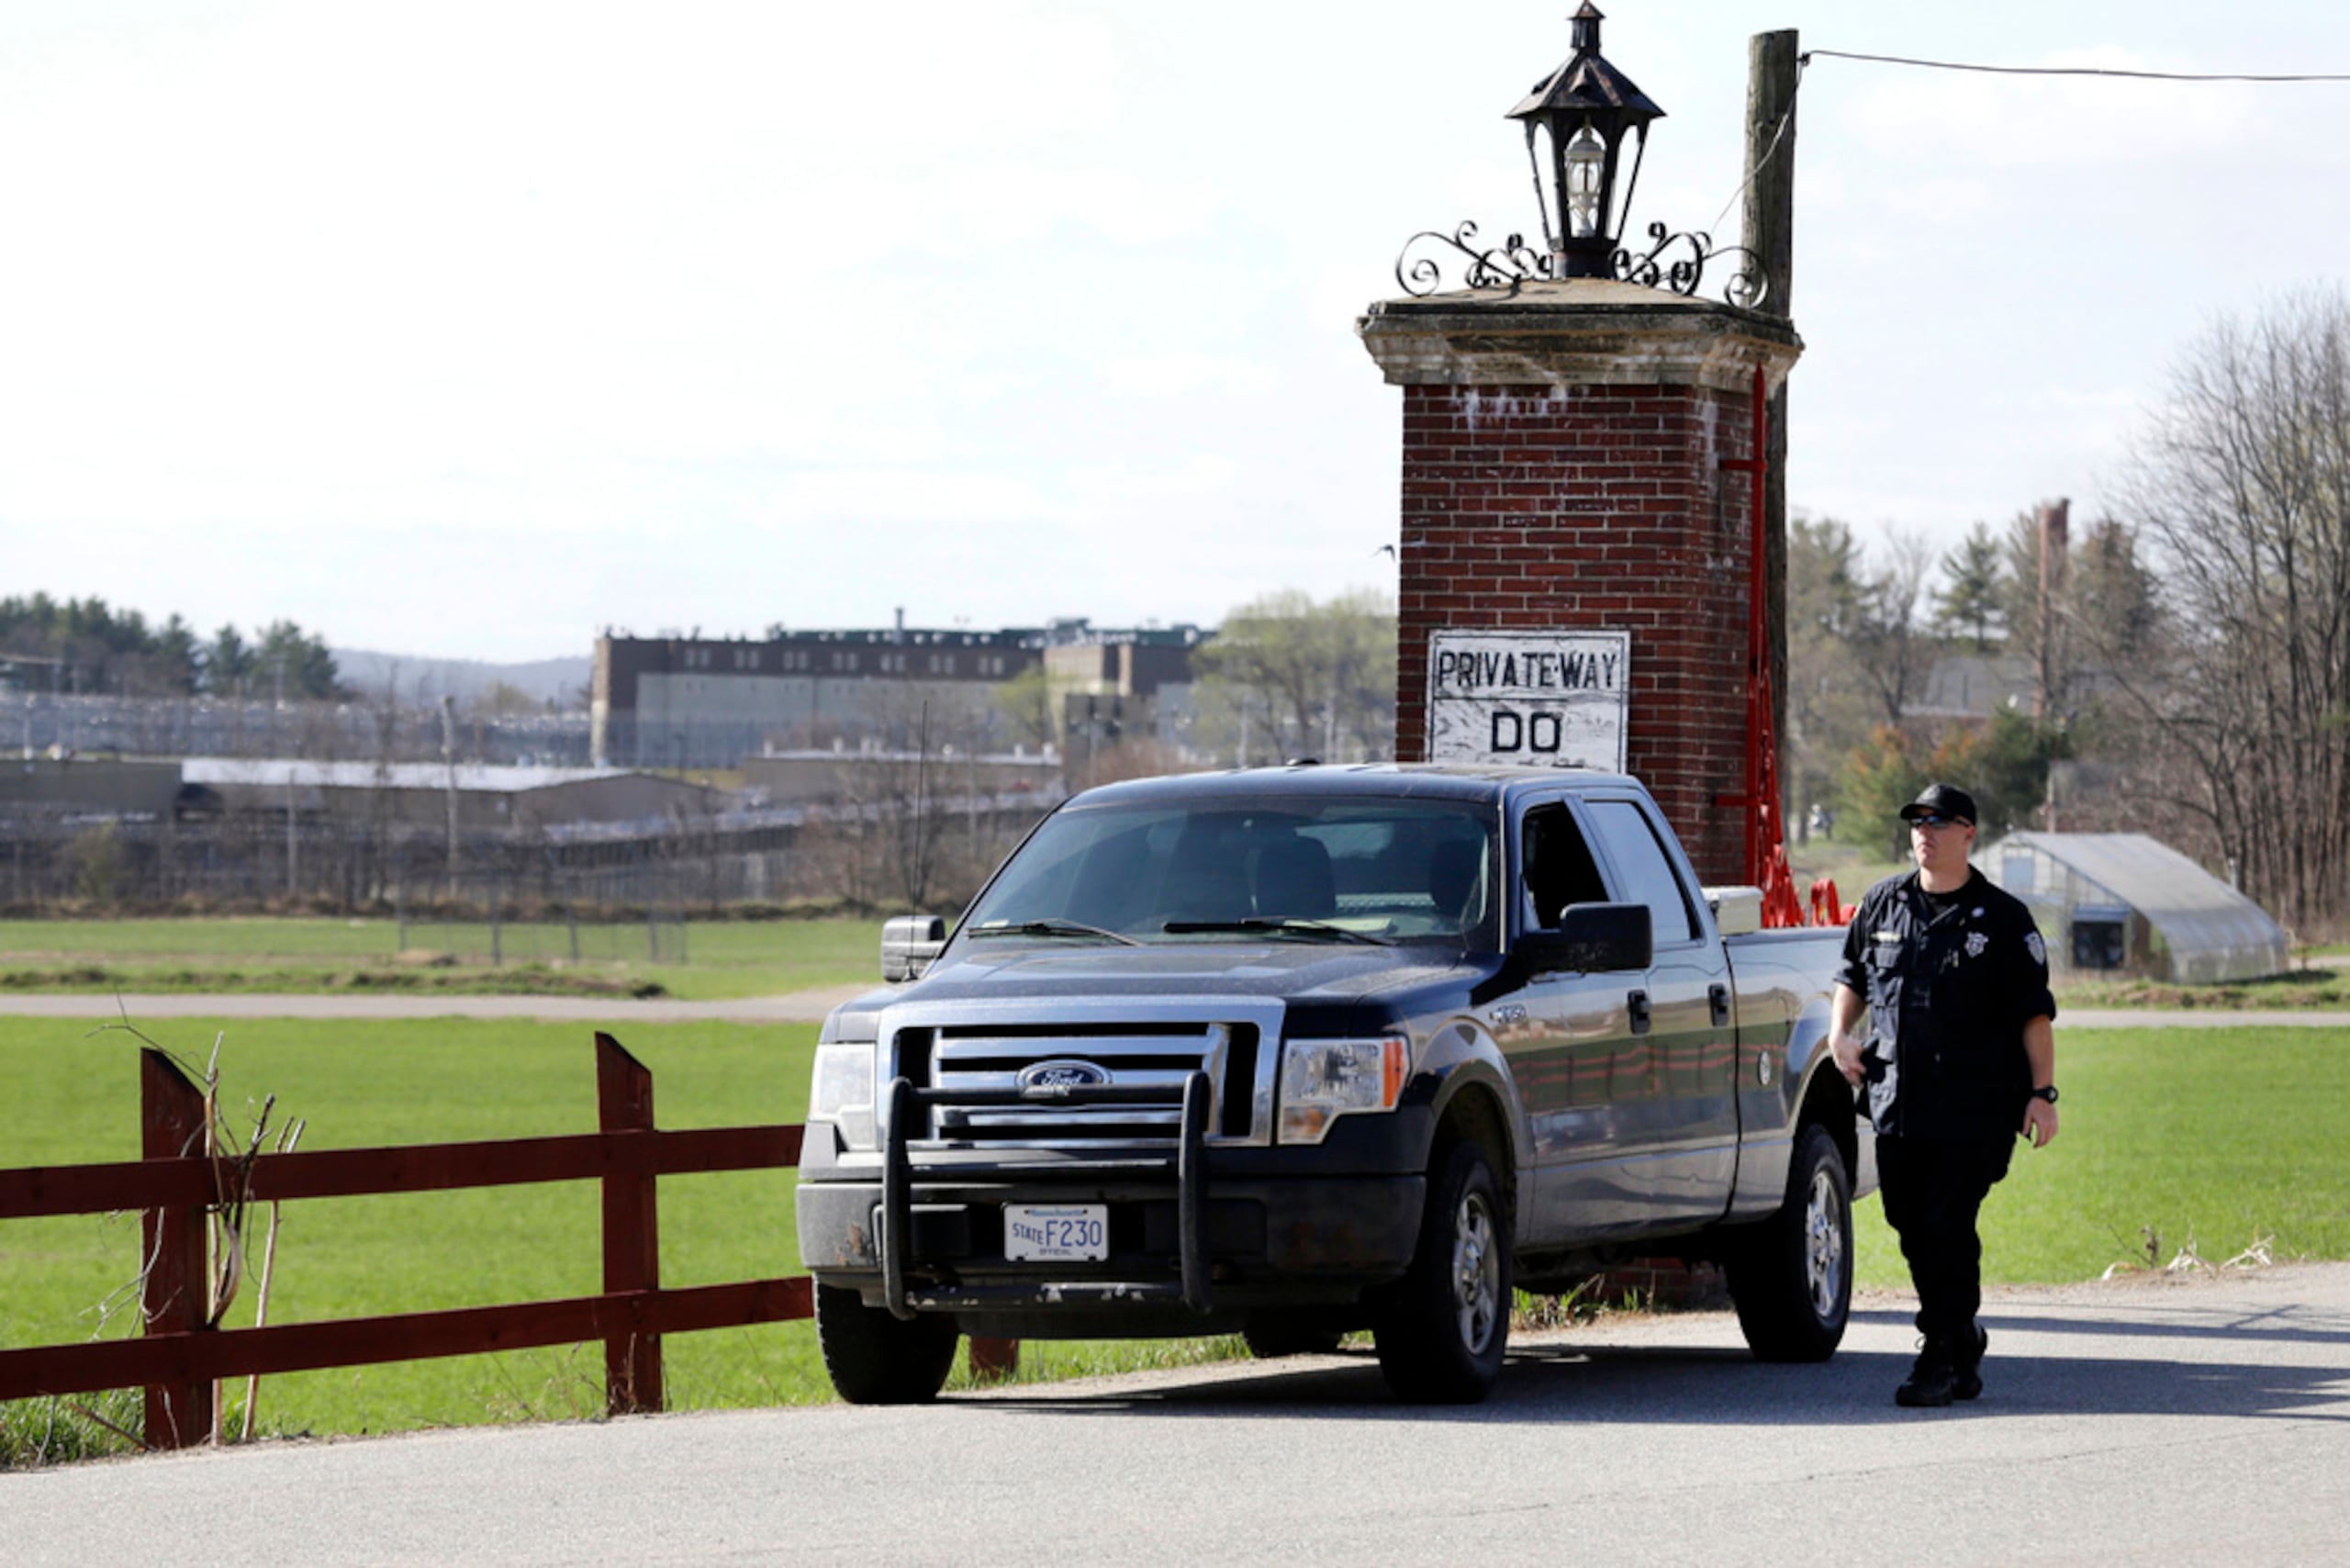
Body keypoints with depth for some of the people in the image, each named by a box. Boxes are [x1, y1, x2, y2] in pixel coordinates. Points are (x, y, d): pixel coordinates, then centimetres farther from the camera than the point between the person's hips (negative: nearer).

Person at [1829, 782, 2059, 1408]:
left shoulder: (2001, 917, -1)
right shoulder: (1883, 904, 11)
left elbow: (2035, 1012, -2)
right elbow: (1853, 976, 25)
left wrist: (2042, 1093, -9)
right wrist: (1840, 1033, 6)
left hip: (1975, 1105, -5)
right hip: (1896, 1099, 5)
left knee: (1948, 1228, -9)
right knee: (1910, 1225, 8)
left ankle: (1942, 1359, -4)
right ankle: (1962, 1336, 27)